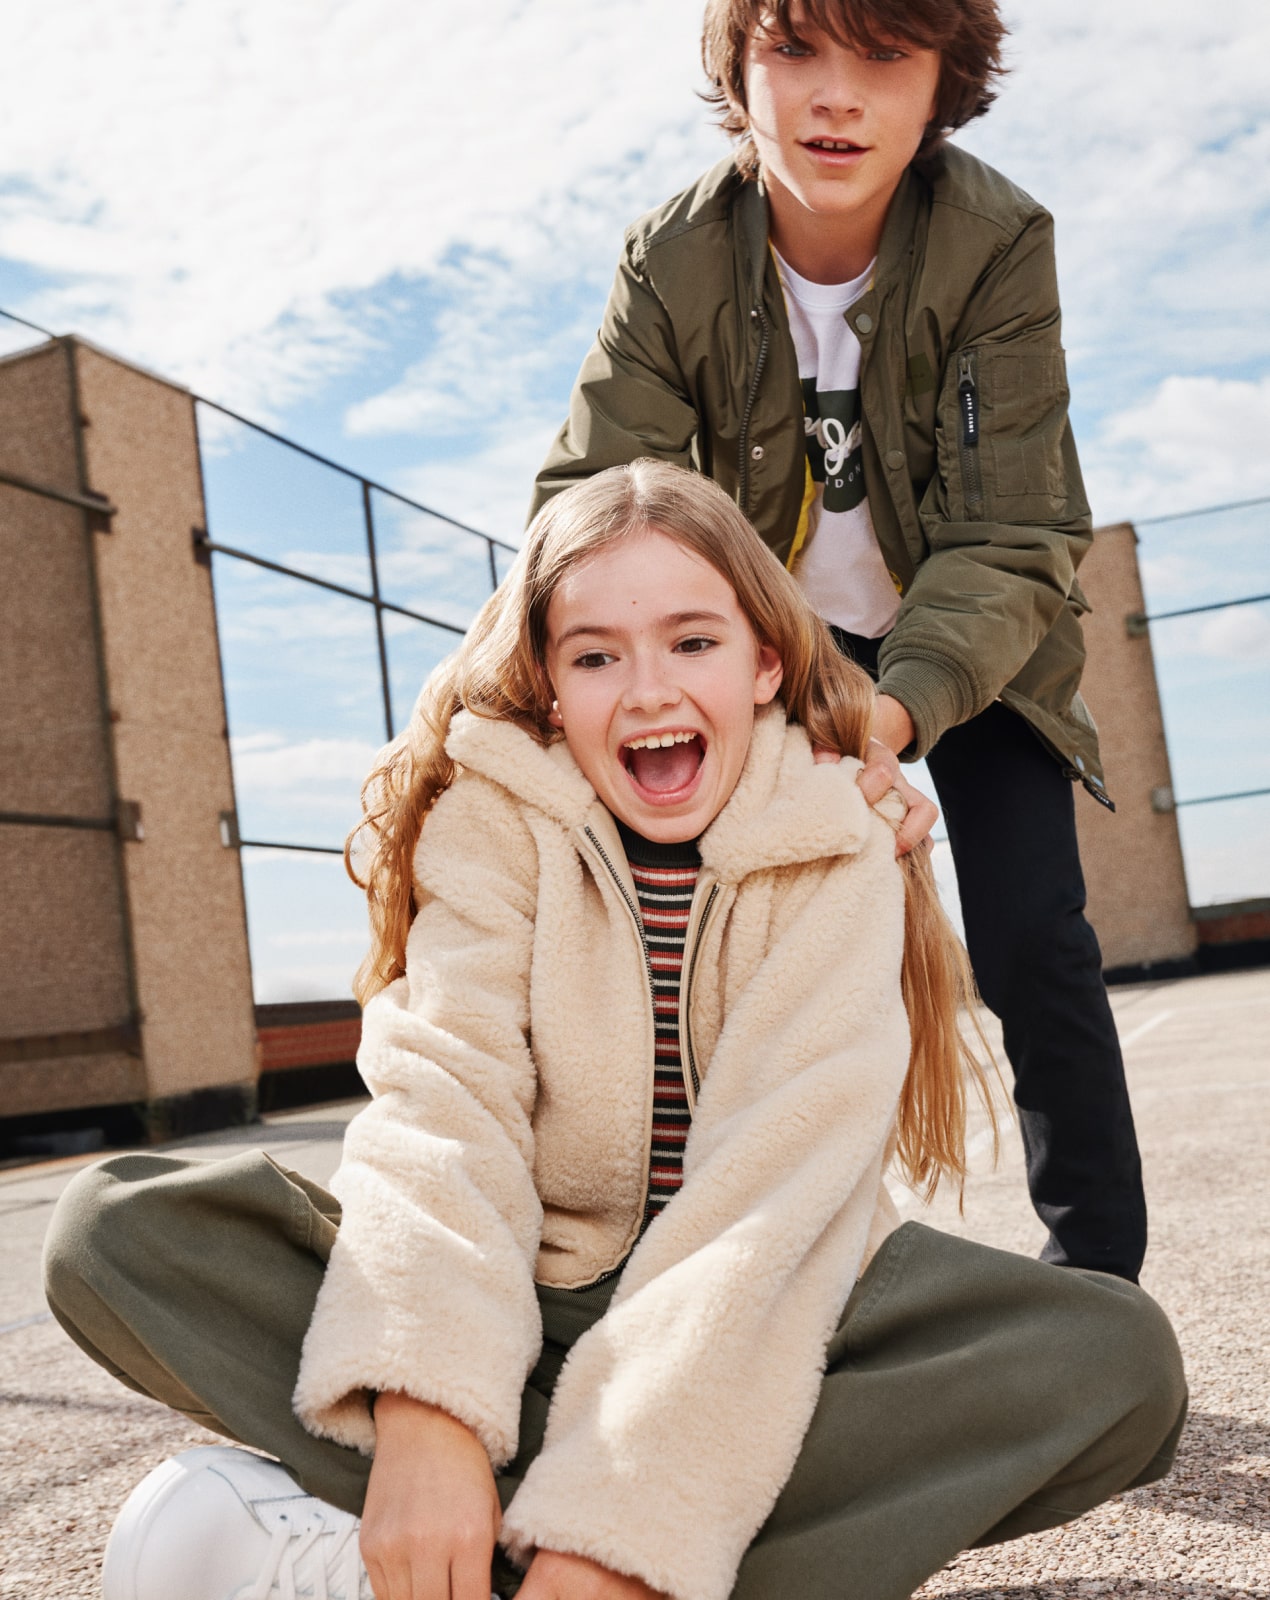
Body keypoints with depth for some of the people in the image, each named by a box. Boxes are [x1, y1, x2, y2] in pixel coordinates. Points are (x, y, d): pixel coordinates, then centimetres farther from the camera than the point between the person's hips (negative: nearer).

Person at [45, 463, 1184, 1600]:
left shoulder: (833, 850, -9)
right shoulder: (496, 821, -6)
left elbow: (783, 1177, -21)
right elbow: (446, 1092, -21)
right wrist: (425, 1408, -38)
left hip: (761, 1307, 1)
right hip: (530, 1286, 0)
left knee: (1123, 1358, -29)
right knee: (116, 1227, -17)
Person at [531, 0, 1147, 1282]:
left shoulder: (999, 242, -25)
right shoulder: (671, 261, -21)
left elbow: (1009, 538, -28)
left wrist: (901, 704, -47)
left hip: (970, 646, -1)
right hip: (785, 642, 2)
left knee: (1034, 948, -11)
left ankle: (1099, 1286, 3)